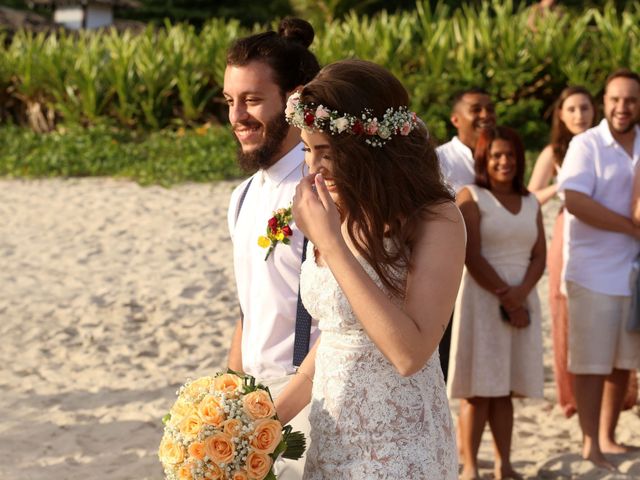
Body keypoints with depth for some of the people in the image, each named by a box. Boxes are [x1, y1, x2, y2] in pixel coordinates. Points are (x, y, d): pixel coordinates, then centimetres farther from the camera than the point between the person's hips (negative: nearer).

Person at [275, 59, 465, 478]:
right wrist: (274, 416, 7)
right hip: (330, 442, 7)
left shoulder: (435, 220, -16)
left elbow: (410, 353, -26)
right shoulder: (338, 214, 4)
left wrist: (330, 243, -25)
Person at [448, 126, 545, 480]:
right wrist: (504, 296, -14)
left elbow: (539, 256, 7)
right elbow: (472, 256, -10)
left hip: (522, 301, 5)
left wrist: (520, 293, -11)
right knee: (478, 390, -4)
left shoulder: (530, 203, 14)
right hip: (482, 300, -5)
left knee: (505, 389, 8)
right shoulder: (471, 197, -2)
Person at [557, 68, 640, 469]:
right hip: (595, 272, -5)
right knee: (591, 361, -2)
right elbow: (575, 200, -18)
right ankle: (590, 444, 5)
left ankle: (608, 437, 23)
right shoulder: (586, 145, -6)